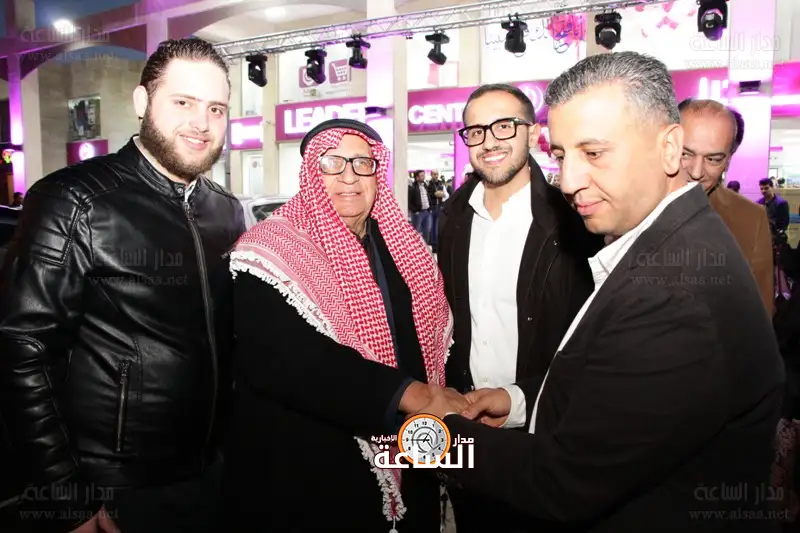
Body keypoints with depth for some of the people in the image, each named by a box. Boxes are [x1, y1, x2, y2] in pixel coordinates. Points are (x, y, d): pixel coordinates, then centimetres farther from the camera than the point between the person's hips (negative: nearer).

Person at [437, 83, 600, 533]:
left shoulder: (570, 222, -15)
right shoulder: (456, 217, 1)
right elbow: (446, 313, 6)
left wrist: (522, 400, -15)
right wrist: (455, 393, 3)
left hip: (539, 427, -4)